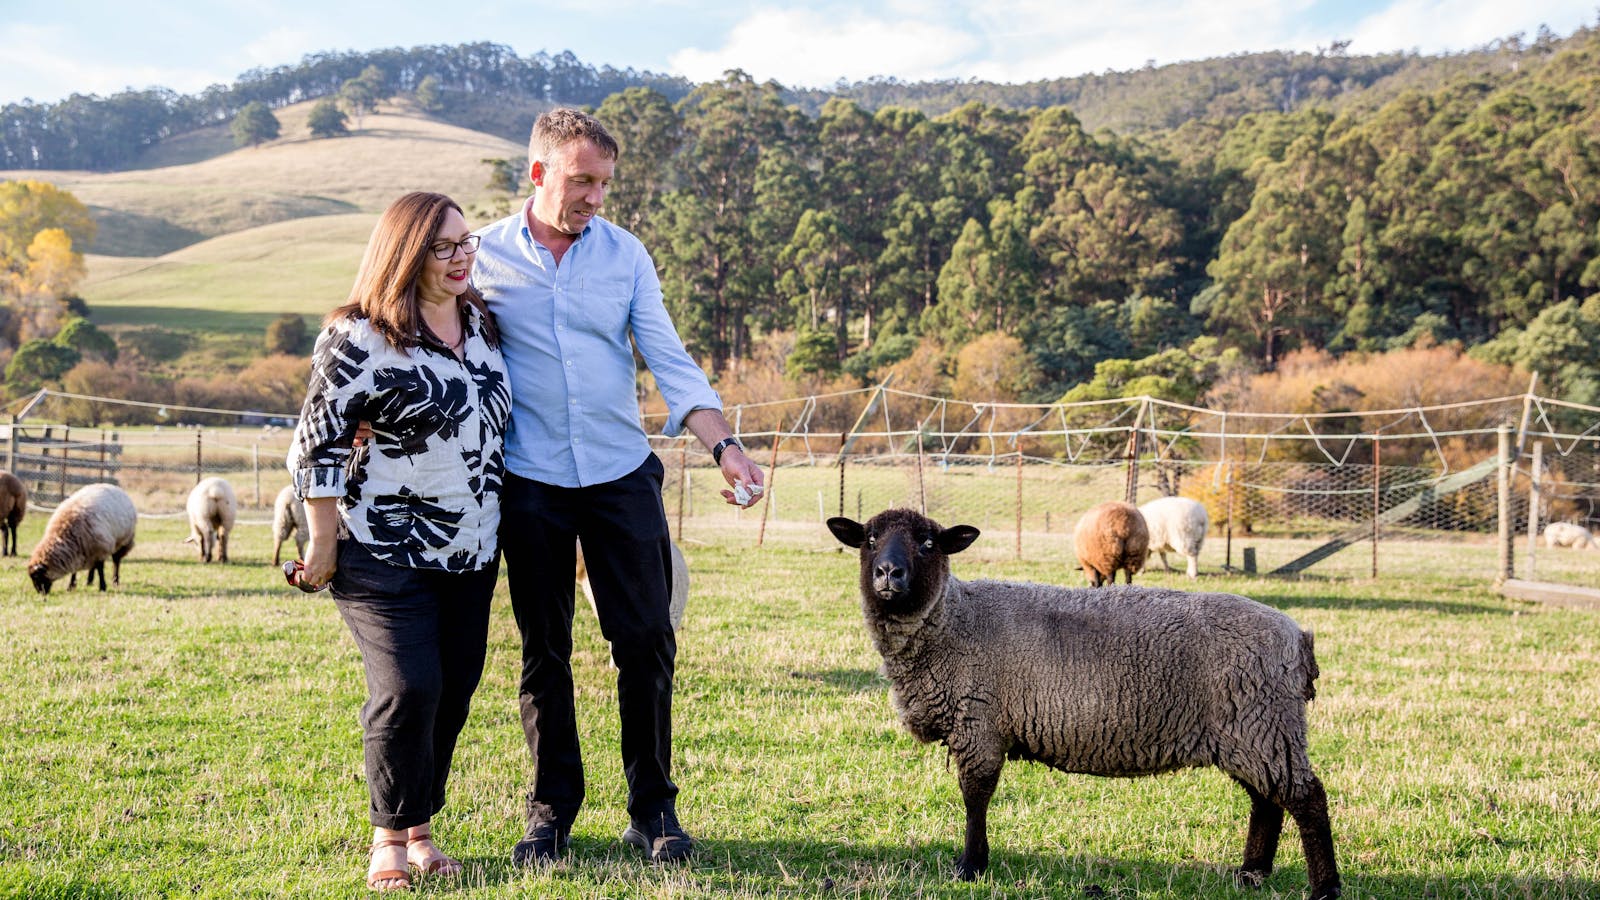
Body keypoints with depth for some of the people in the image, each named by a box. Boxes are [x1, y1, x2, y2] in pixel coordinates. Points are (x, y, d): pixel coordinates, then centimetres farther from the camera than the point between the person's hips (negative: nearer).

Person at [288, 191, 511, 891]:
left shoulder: (481, 323, 7)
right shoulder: (360, 339, -14)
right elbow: (318, 444, -11)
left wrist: (498, 526, 21)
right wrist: (323, 546, -9)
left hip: (472, 550, 7)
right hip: (387, 553, -6)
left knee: (455, 689, 7)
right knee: (409, 688, -12)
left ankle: (420, 828, 22)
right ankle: (389, 837, 7)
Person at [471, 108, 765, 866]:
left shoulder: (625, 254, 3)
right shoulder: (484, 257, 0)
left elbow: (670, 363, 0)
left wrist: (725, 448, -12)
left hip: (622, 476, 1)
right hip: (531, 484, -1)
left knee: (646, 641, -1)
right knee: (544, 652, 7)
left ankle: (652, 808, 12)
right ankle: (551, 810, 19)